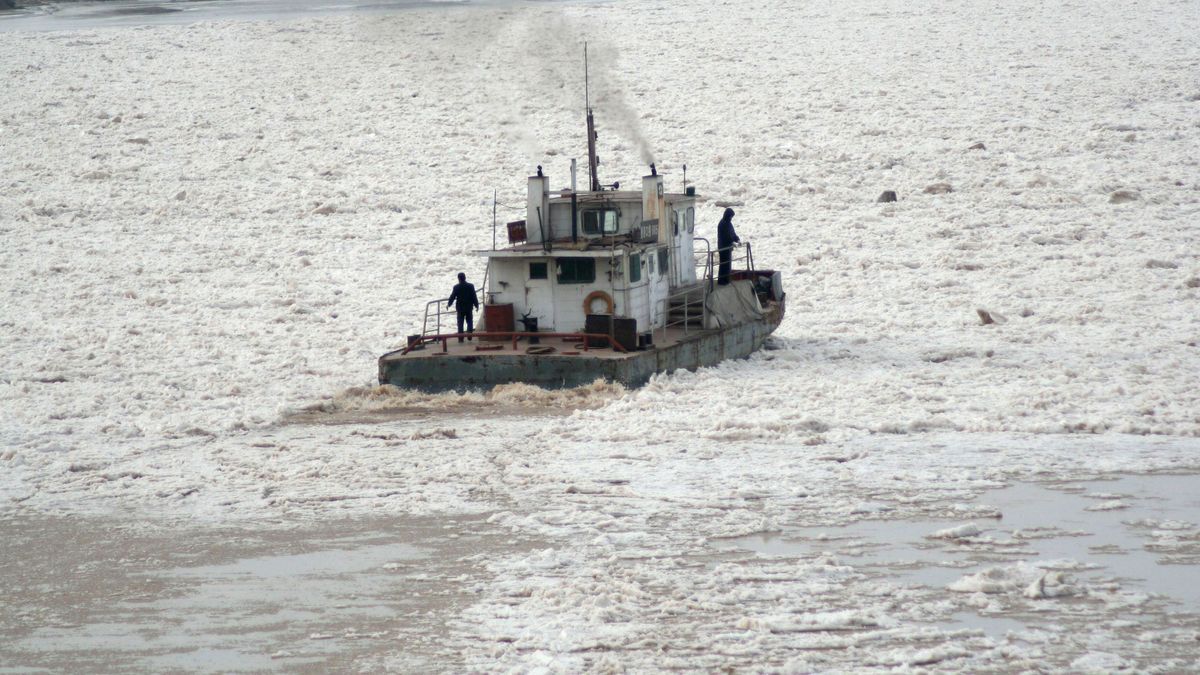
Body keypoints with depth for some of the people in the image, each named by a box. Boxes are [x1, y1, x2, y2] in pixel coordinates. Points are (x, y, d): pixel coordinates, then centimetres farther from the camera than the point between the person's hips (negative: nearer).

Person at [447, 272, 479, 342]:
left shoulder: (456, 287, -11)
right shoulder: (471, 286, -8)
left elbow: (452, 297, -4)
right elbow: (474, 297, -5)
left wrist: (449, 304, 13)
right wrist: (476, 305, 8)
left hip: (460, 308, -1)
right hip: (469, 307, 1)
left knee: (460, 323, 6)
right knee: (469, 321, 14)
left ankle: (460, 338, 3)